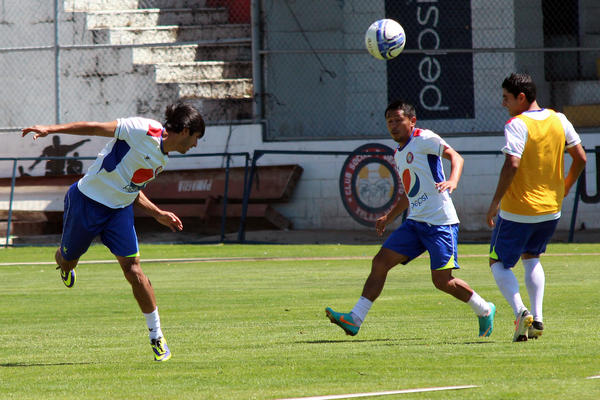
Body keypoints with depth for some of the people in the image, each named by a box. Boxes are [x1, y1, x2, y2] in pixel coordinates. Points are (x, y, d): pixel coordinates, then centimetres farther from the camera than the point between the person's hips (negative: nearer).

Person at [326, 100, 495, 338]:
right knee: (380, 263, -4)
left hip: (440, 222, -8)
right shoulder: (398, 154, 19)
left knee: (442, 281, -9)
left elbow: (455, 156, -17)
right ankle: (355, 320, -5)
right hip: (415, 222, 8)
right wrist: (389, 217, 25)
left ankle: (485, 311, 15)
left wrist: (453, 181, -36)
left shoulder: (424, 139, -6)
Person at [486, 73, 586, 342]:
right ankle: (537, 317, 9)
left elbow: (512, 165, -26)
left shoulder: (517, 125, -15)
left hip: (517, 211, -6)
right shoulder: (558, 120, 4)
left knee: (499, 262, 9)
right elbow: (580, 158, 7)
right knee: (531, 257, 25)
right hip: (551, 209, 6)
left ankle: (520, 312, -13)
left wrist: (495, 203, -20)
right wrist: (565, 189, 22)